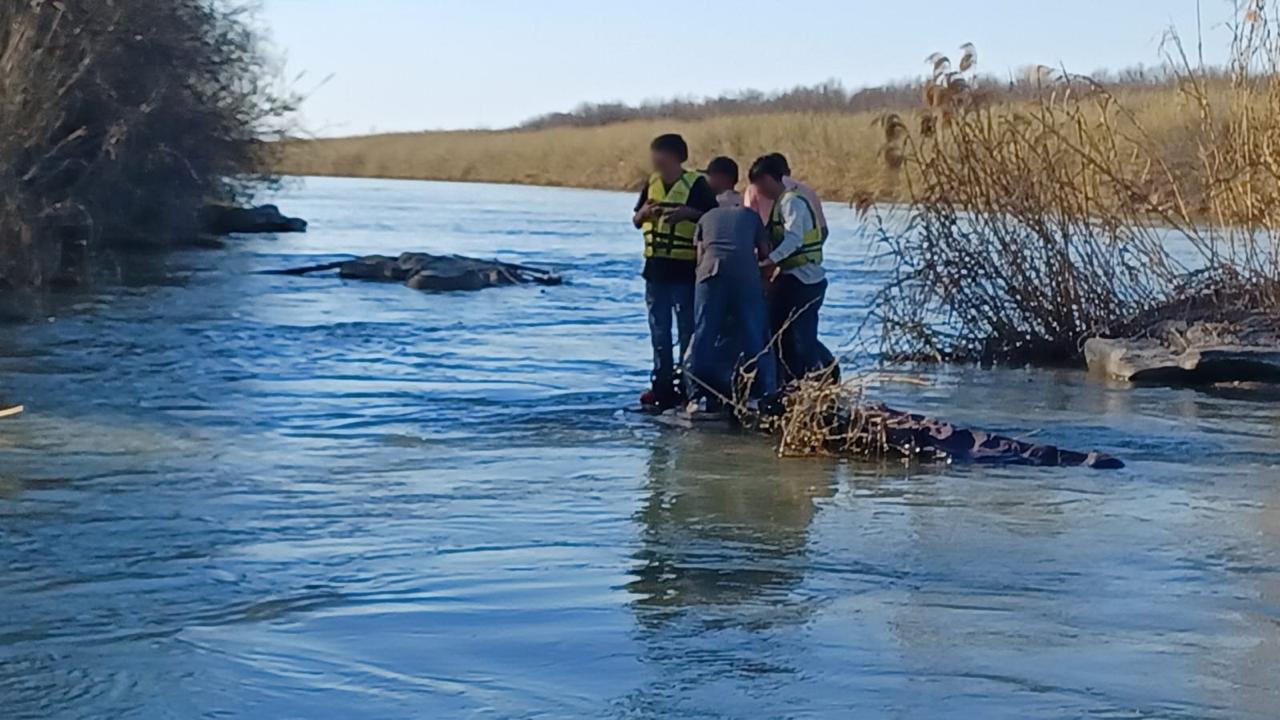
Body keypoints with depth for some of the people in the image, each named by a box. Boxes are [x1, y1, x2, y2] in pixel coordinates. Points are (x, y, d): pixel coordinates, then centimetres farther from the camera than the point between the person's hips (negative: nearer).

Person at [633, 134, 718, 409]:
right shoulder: (652, 183, 10)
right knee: (659, 331, 10)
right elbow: (636, 221, 17)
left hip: (685, 270, -6)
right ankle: (663, 384, 18)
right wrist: (644, 212, -5)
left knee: (687, 329, 1)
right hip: (656, 268, 6)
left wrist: (688, 212, -23)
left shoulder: (696, 184, -8)